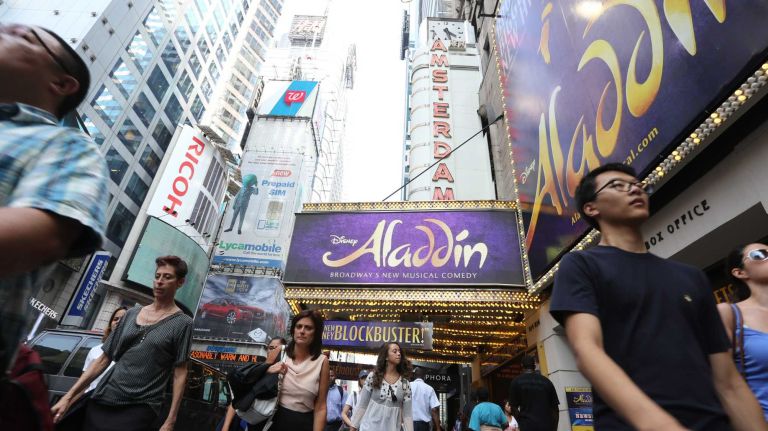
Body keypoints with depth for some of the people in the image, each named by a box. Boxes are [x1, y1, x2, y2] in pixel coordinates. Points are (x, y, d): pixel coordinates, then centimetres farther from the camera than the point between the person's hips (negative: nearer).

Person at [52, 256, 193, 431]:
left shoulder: (182, 323, -7)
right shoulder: (131, 314, 9)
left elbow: (180, 373, -9)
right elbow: (104, 359, 12)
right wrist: (69, 396, 7)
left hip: (139, 408, -4)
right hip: (102, 400, 5)